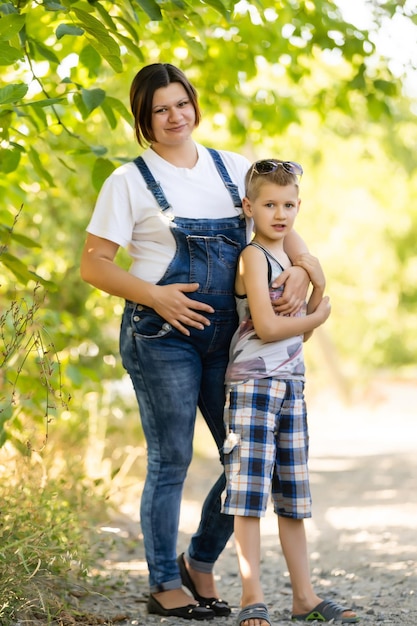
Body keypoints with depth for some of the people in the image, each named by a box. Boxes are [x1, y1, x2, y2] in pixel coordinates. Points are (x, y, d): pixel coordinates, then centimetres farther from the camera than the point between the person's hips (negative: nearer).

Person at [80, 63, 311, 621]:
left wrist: (300, 270, -7)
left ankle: (201, 563, 25)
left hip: (228, 335, 5)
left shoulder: (235, 168, 12)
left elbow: (283, 226, 15)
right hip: (161, 337, -4)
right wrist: (154, 296, -17)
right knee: (171, 461, 0)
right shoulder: (130, 181, 0)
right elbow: (94, 263, -3)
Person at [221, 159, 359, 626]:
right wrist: (318, 316, -4)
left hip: (291, 385, 8)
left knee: (293, 496, 11)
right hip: (253, 384, -8)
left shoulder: (291, 258, 15)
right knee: (250, 493, -7)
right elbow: (266, 327, -19)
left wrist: (318, 285, 0)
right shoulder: (253, 256, -10)